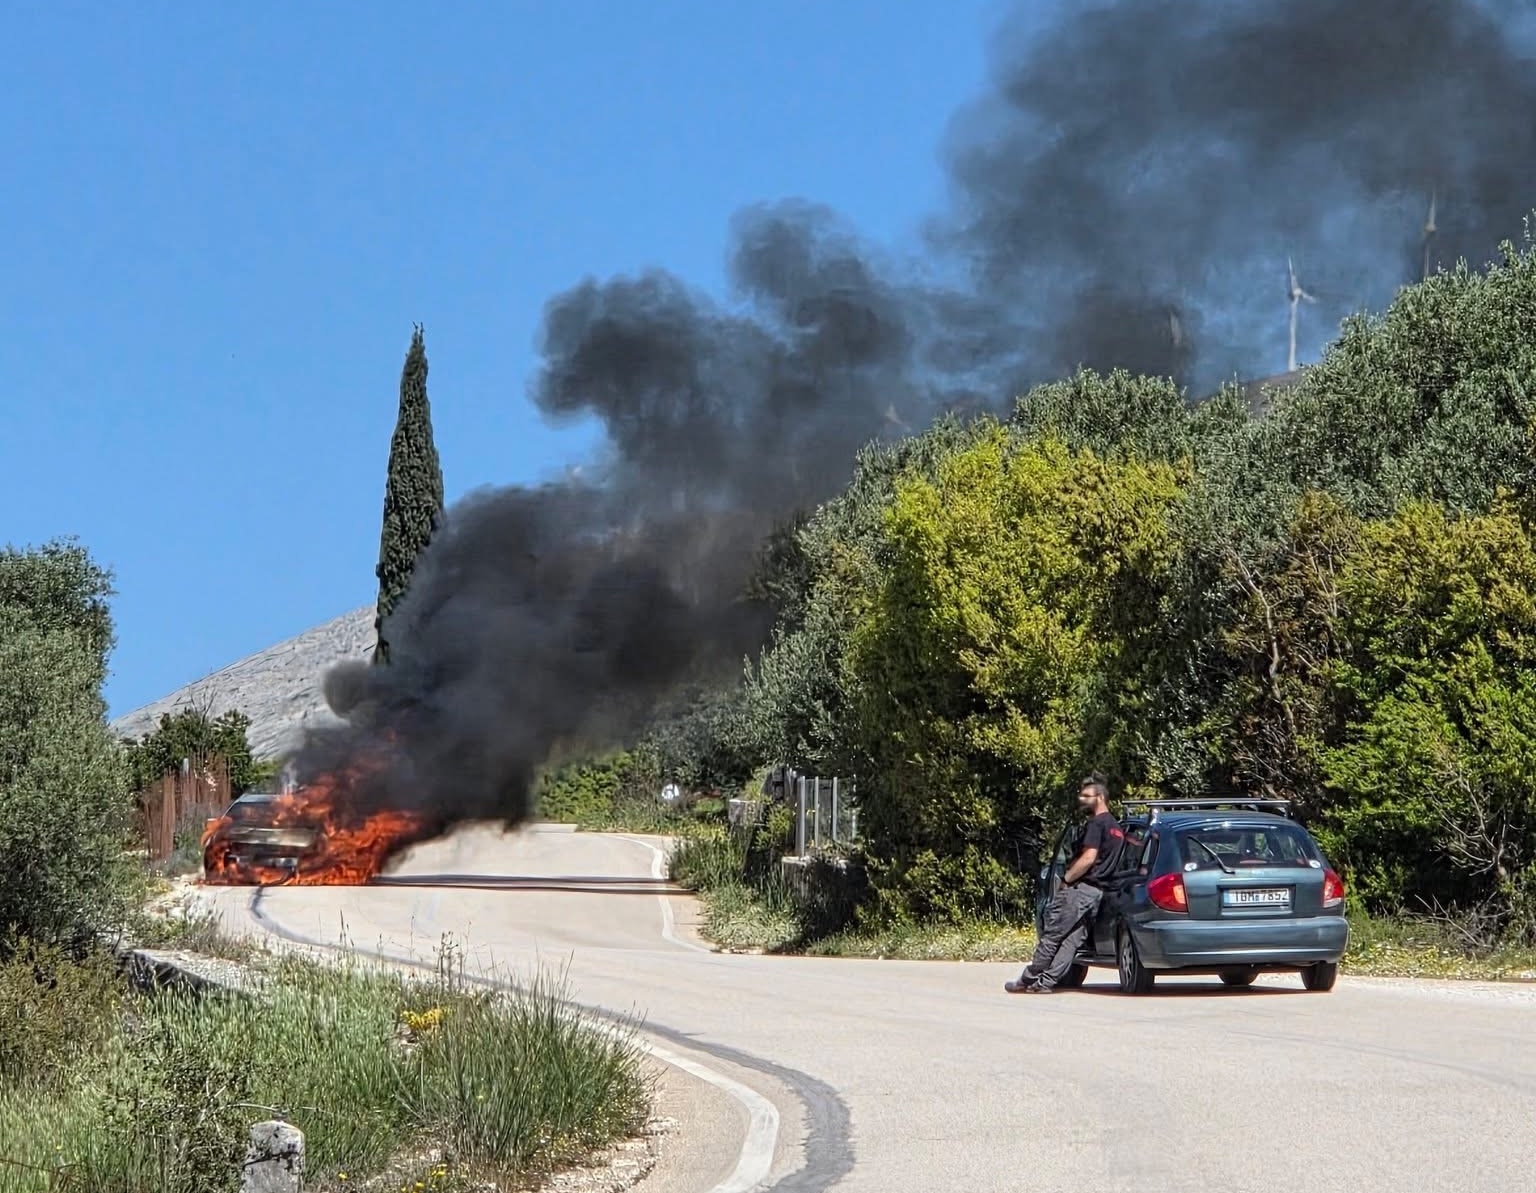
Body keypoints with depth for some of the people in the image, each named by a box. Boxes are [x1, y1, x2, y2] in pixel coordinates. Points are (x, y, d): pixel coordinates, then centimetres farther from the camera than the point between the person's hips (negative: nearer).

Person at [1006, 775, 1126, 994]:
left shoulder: (1097, 824, -11)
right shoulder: (1116, 827, 18)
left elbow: (1088, 858, -20)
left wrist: (1066, 878, -11)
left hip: (1079, 889, -9)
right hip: (1097, 892, 9)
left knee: (1051, 936, -3)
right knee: (1072, 939, 4)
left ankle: (1028, 980, 1)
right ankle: (1046, 982, 1)